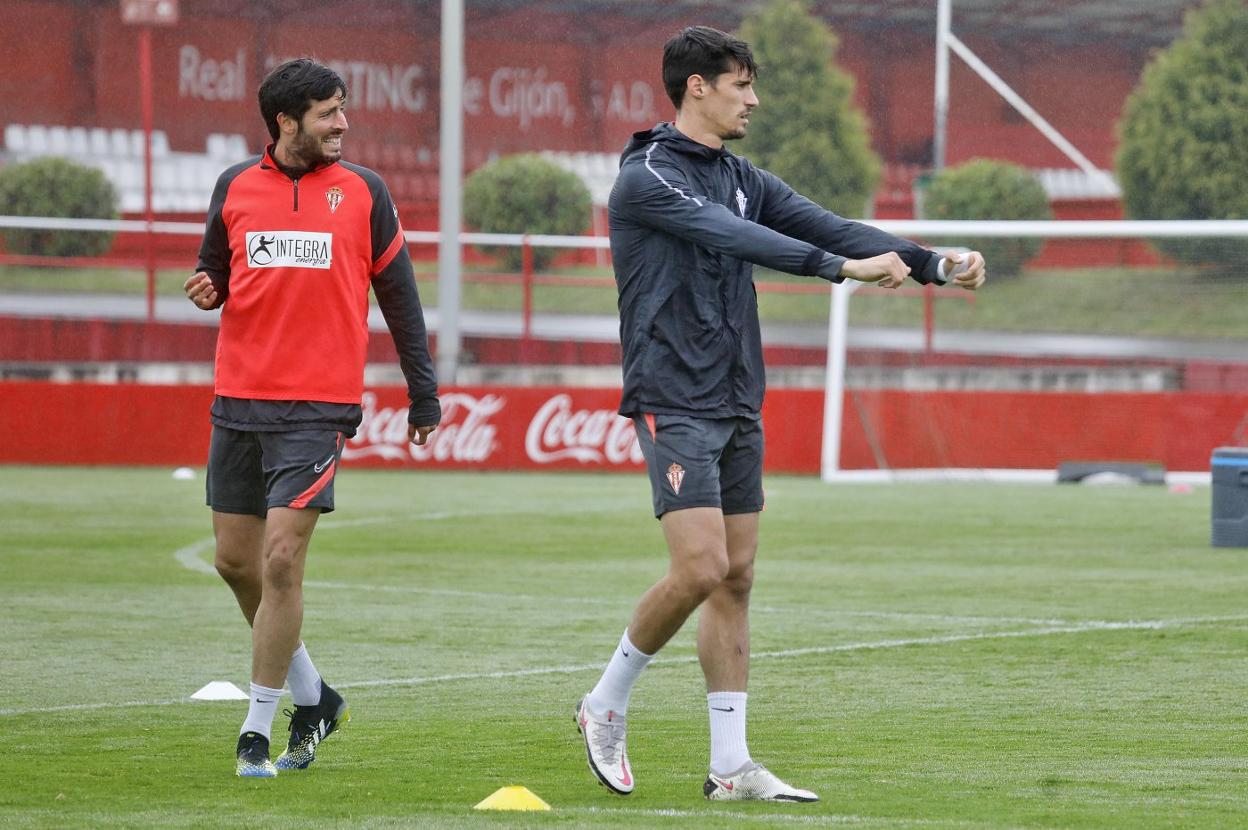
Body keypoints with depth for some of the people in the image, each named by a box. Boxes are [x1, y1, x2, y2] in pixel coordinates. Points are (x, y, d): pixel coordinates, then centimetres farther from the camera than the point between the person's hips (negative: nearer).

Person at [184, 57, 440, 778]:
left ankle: (258, 731, -4)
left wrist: (424, 393, 7)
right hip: (239, 399, 4)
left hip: (319, 405, -4)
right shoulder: (235, 187, 7)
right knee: (236, 560, 7)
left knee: (282, 560, -12)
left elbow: (399, 295, 7)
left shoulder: (363, 192, 2)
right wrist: (207, 288, -5)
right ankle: (313, 696, 27)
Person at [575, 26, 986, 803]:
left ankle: (731, 766, 6)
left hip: (738, 407, 8)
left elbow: (827, 226, 4)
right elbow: (736, 238, -24)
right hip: (675, 405, -8)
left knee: (736, 578, 5)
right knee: (700, 570, -16)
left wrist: (933, 263, -8)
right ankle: (606, 707, 4)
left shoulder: (742, 179, 14)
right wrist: (844, 267, -32)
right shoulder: (646, 177, -11)